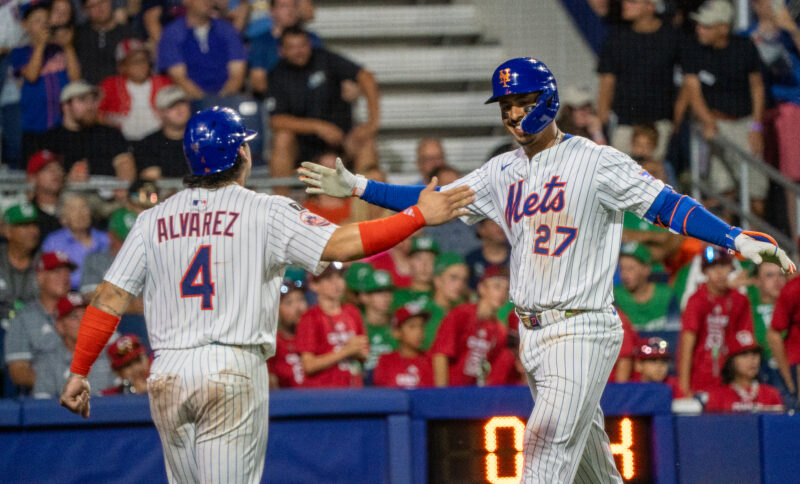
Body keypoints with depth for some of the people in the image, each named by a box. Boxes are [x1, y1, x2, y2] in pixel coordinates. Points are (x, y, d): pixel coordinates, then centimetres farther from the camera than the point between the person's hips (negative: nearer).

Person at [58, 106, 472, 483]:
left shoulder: (152, 221, 9)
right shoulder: (266, 213, -2)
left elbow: (109, 300, 6)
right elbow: (342, 244, -10)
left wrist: (78, 372, 11)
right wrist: (420, 216, -4)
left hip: (166, 374, 4)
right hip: (234, 370, -4)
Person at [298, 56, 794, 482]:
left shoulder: (597, 161, -6)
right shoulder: (504, 171, 13)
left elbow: (667, 204, -12)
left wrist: (738, 239, -23)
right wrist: (357, 187, 7)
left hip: (583, 331, -7)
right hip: (533, 333, 7)